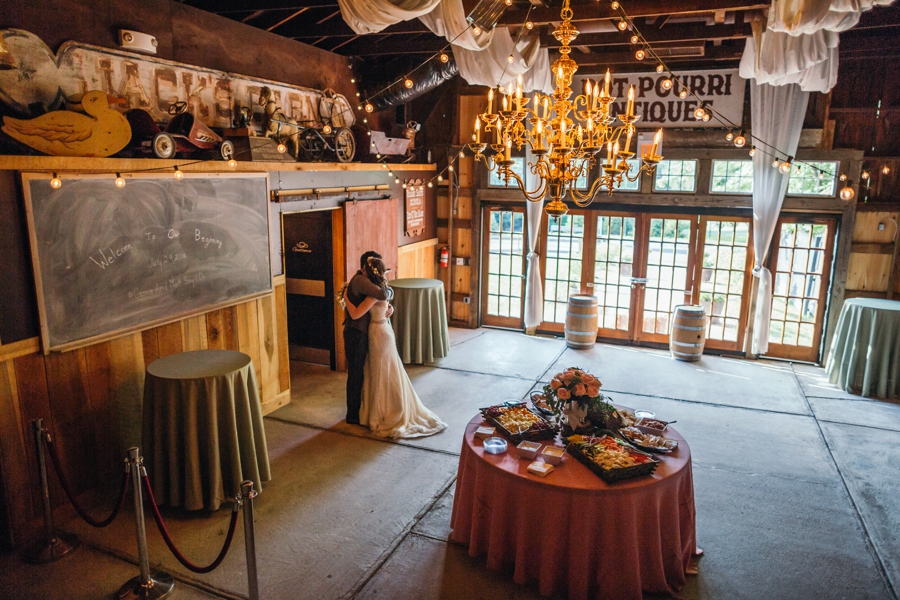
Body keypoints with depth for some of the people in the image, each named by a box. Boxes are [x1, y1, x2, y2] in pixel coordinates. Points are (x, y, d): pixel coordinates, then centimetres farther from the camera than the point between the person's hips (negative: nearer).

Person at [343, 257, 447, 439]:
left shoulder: (375, 293, -24)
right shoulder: (382, 288, 3)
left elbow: (355, 314, -26)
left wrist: (345, 297, -13)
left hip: (379, 334, -9)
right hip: (381, 331, 9)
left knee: (383, 376, 3)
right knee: (383, 374, 18)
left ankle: (384, 417, 16)